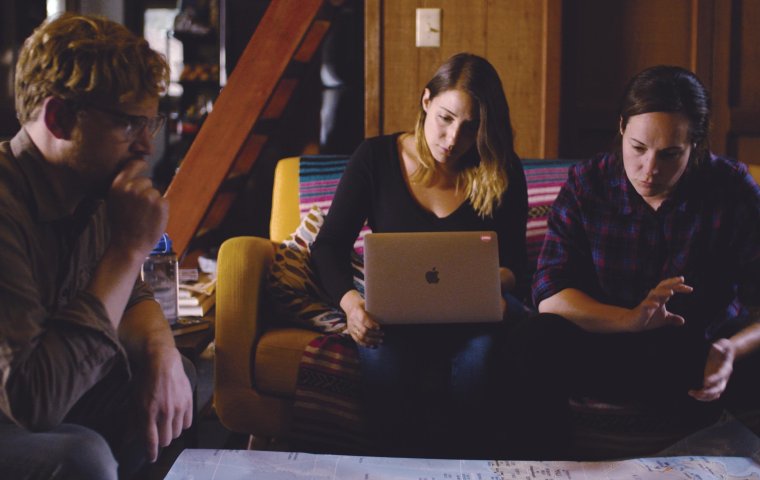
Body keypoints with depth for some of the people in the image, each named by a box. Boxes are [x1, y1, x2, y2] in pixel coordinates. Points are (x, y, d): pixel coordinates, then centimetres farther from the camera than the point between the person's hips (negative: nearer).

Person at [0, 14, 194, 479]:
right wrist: (130, 248, -29)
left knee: (179, 373, 7)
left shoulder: (88, 190, -3)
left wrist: (161, 353, -11)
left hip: (41, 400, 9)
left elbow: (131, 296, 13)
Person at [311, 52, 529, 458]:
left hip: (471, 317, 1)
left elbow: (514, 266, 5)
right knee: (384, 354, -38)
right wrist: (349, 300, -21)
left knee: (482, 350, -38)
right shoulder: (376, 158, 3)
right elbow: (329, 246, 1)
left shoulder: (502, 173, 5)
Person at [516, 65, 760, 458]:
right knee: (537, 341, -28)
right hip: (607, 346, 1)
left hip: (703, 355, 0)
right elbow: (549, 294, -13)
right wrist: (631, 319, -30)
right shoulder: (587, 184, -6)